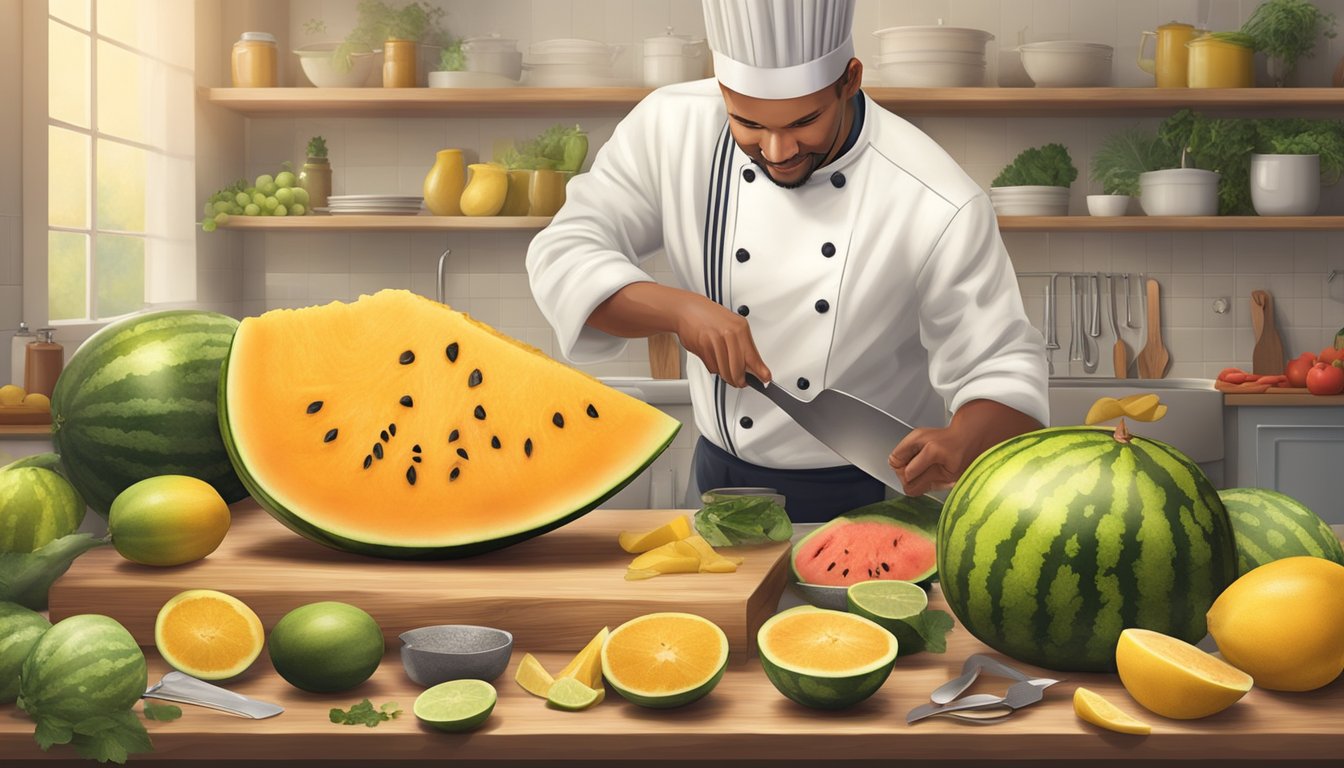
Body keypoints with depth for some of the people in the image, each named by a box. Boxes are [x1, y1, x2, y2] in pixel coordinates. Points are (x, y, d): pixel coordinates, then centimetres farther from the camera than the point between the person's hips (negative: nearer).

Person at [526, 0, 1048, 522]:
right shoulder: (669, 127, -11)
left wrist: (960, 445, -37)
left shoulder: (942, 210, -21)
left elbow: (1003, 367, -15)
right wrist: (679, 308, -26)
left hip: (873, 505, -2)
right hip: (723, 484, 3)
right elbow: (563, 254, -9)